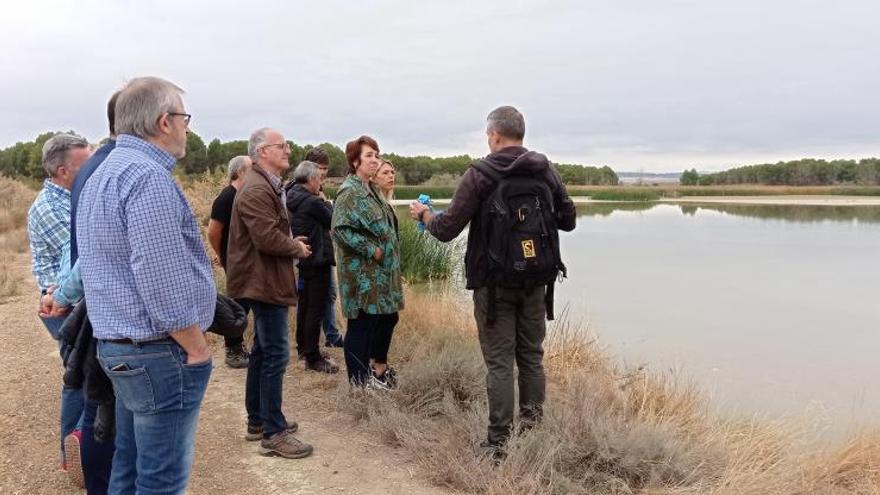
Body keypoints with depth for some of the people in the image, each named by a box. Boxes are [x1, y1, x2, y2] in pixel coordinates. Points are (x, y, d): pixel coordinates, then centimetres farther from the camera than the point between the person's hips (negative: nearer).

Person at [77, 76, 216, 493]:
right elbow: (163, 281, -24)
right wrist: (197, 348, -15)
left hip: (117, 347, 10)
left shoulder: (103, 174, 14)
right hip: (160, 353, -10)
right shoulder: (148, 177, -20)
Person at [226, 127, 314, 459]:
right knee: (276, 355, -7)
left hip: (265, 281, 11)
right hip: (265, 282, -11)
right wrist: (298, 248, -10)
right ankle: (273, 434, 0)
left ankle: (258, 420, 28)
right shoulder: (257, 189, -19)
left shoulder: (267, 185, 16)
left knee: (263, 351, 17)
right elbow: (268, 238, -27)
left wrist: (293, 243, 8)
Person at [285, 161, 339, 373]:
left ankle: (303, 347, 34)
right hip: (317, 260, -9)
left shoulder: (292, 199, 7)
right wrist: (326, 201, 2)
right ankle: (313, 358, -1)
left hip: (302, 259, 9)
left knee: (304, 305, 21)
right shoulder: (313, 202, -20)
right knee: (316, 310, -4)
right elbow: (332, 221, -9)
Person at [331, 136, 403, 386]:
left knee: (386, 319, 13)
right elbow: (341, 229, -23)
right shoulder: (350, 192, -13)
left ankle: (366, 374, 26)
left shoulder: (370, 189, 15)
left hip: (379, 272, 9)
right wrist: (372, 250, -21)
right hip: (361, 273, -9)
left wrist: (389, 251, 12)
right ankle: (358, 382, 10)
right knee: (361, 325, -2)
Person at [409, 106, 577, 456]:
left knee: (499, 363, 1)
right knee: (532, 356, 16)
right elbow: (568, 220, 12)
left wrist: (423, 214, 11)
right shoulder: (546, 171, 3)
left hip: (494, 285, -4)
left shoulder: (479, 175, -10)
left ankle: (498, 442, 5)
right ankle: (533, 426, 24)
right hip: (536, 282, 4)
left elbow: (446, 230, -10)